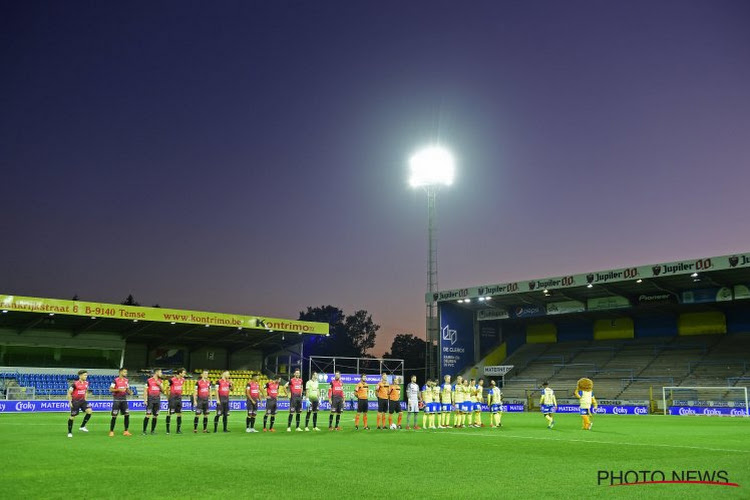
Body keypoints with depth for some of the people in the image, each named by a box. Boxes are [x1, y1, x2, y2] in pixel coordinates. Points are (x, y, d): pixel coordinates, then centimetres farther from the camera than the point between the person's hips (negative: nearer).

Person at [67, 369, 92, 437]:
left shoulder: (86, 383, 2)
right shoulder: (75, 384, -17)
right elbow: (69, 393, -11)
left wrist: (85, 398, 13)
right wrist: (70, 402, -11)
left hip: (82, 400, 5)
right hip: (75, 401, -5)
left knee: (89, 411, -14)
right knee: (72, 417, 1)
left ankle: (82, 426, 1)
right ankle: (69, 432, 18)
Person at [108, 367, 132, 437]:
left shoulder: (126, 380, 10)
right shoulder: (115, 380, -8)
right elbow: (110, 389, -10)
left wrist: (130, 392, -2)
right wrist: (119, 389, -23)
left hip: (124, 399, 5)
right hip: (116, 399, -5)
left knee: (127, 414, -2)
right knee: (114, 416, -3)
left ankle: (125, 431, 5)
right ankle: (111, 431, 9)